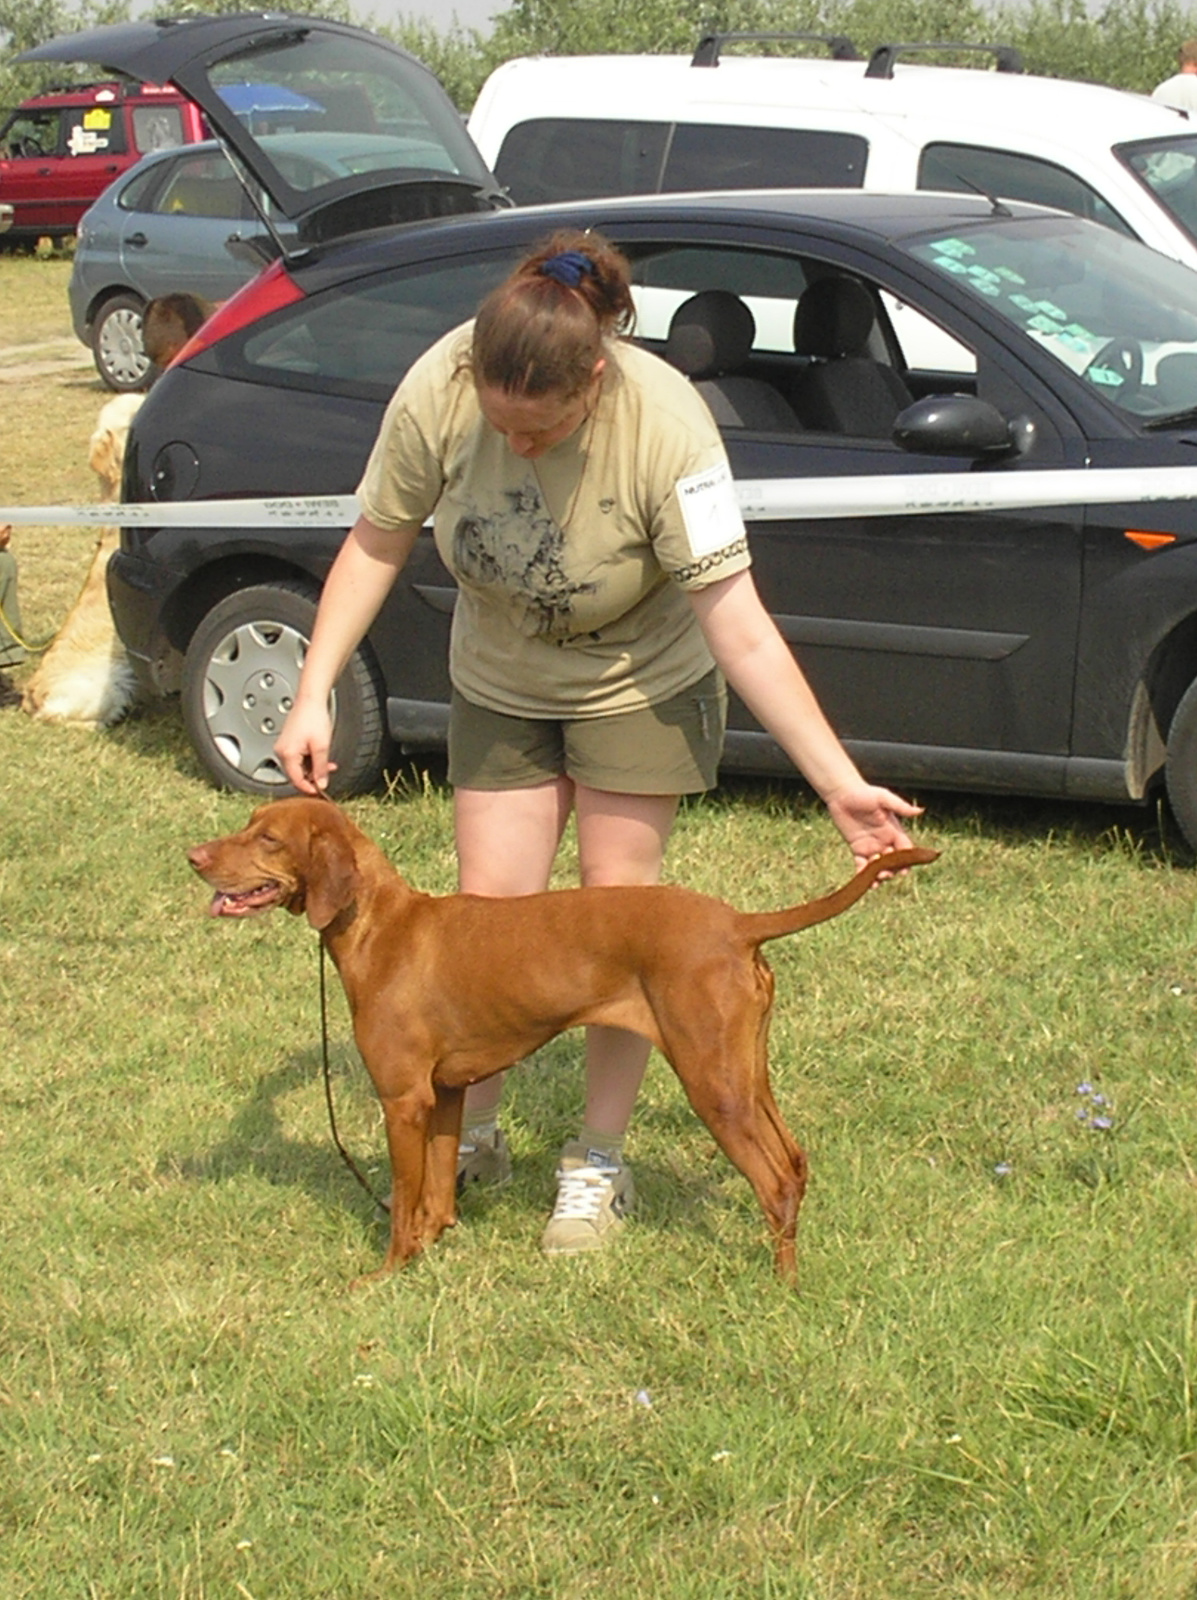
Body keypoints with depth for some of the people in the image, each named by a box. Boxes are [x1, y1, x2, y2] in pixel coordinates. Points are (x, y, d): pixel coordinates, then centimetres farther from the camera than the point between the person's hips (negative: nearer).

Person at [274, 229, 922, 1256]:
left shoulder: (664, 426, -35)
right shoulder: (438, 391, -28)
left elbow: (741, 631, -34)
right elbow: (376, 547, -11)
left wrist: (841, 785, -37)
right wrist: (314, 697, -17)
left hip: (641, 687, -3)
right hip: (499, 689, 3)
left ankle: (600, 1163, 16)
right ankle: (476, 1135, 24)